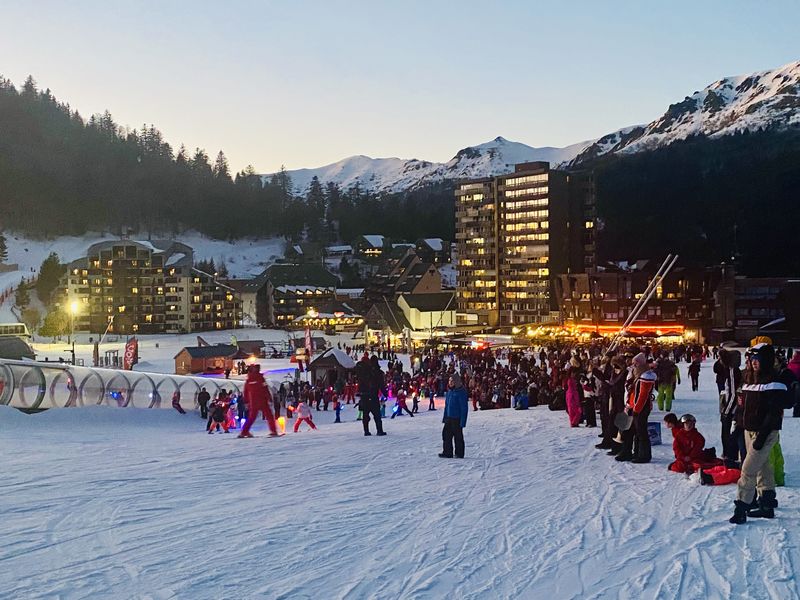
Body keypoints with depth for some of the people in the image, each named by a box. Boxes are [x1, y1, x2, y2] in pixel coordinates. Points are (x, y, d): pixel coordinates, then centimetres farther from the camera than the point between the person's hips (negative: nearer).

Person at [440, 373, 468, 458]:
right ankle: (447, 452, 13)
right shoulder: (449, 391, 11)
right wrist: (444, 417, 16)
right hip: (448, 418, 8)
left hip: (457, 419, -8)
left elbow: (464, 407, -15)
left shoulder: (461, 392, -14)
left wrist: (462, 421, -18)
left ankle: (459, 454, 12)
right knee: (446, 435, 6)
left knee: (458, 436, 2)